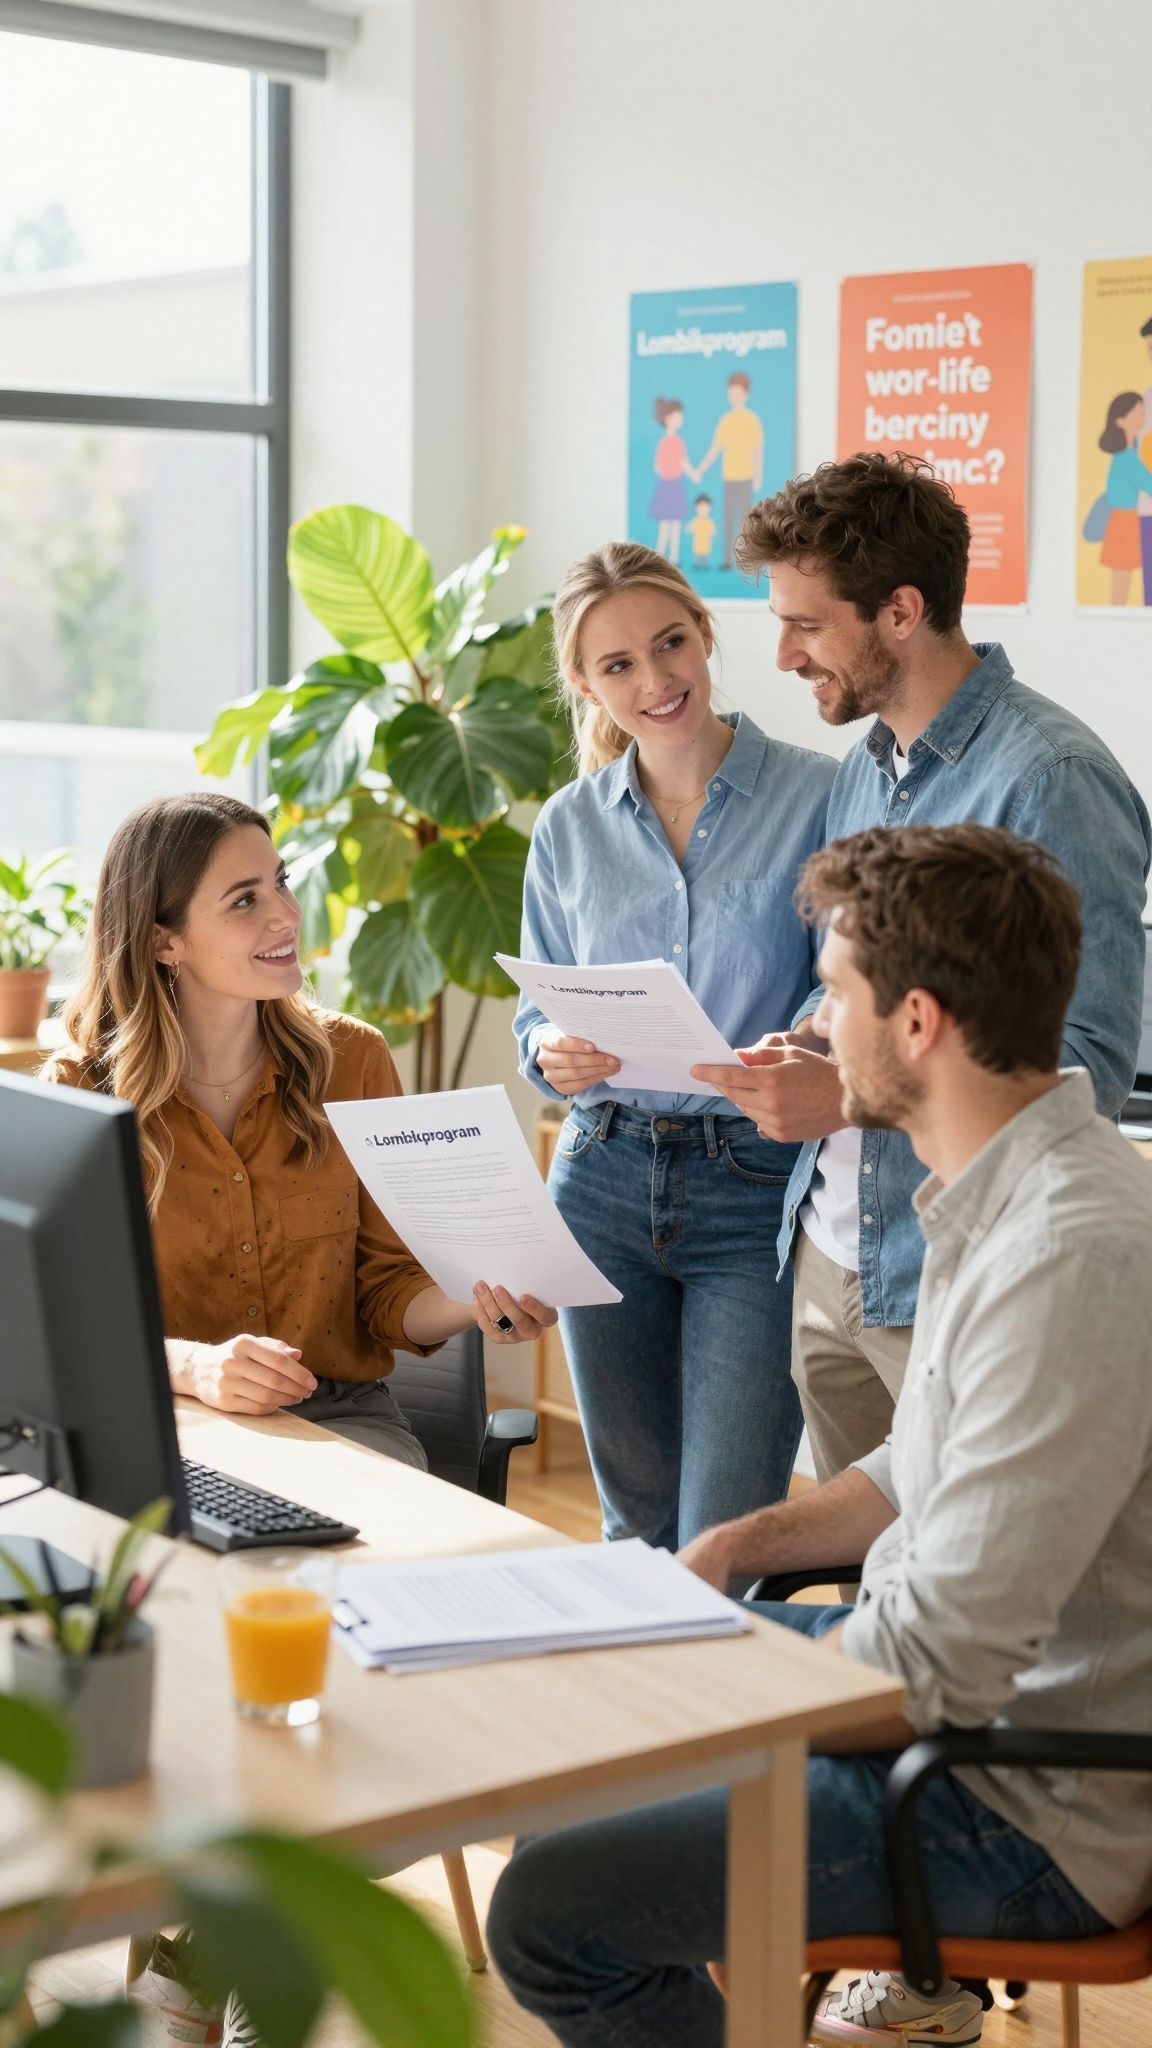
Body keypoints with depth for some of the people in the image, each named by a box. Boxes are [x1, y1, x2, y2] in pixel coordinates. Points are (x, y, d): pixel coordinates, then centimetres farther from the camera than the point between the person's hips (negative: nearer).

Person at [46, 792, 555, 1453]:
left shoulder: (353, 1059, 2)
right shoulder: (82, 1092, -5)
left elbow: (388, 1289, 5)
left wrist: (476, 1303, -18)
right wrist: (194, 1365, -27)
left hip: (341, 1416, 2)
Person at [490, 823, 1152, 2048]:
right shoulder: (1006, 1195, 6)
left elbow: (940, 1666, -28)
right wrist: (734, 1547, 7)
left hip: (1028, 1810, -10)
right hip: (968, 1686, 10)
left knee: (549, 1912, -15)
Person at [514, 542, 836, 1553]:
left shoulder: (817, 797, -5)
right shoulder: (568, 827, 7)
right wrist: (555, 1054, -9)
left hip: (759, 1191, -4)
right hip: (606, 1181, 4)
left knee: (723, 1543, -7)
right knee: (636, 1518, 15)